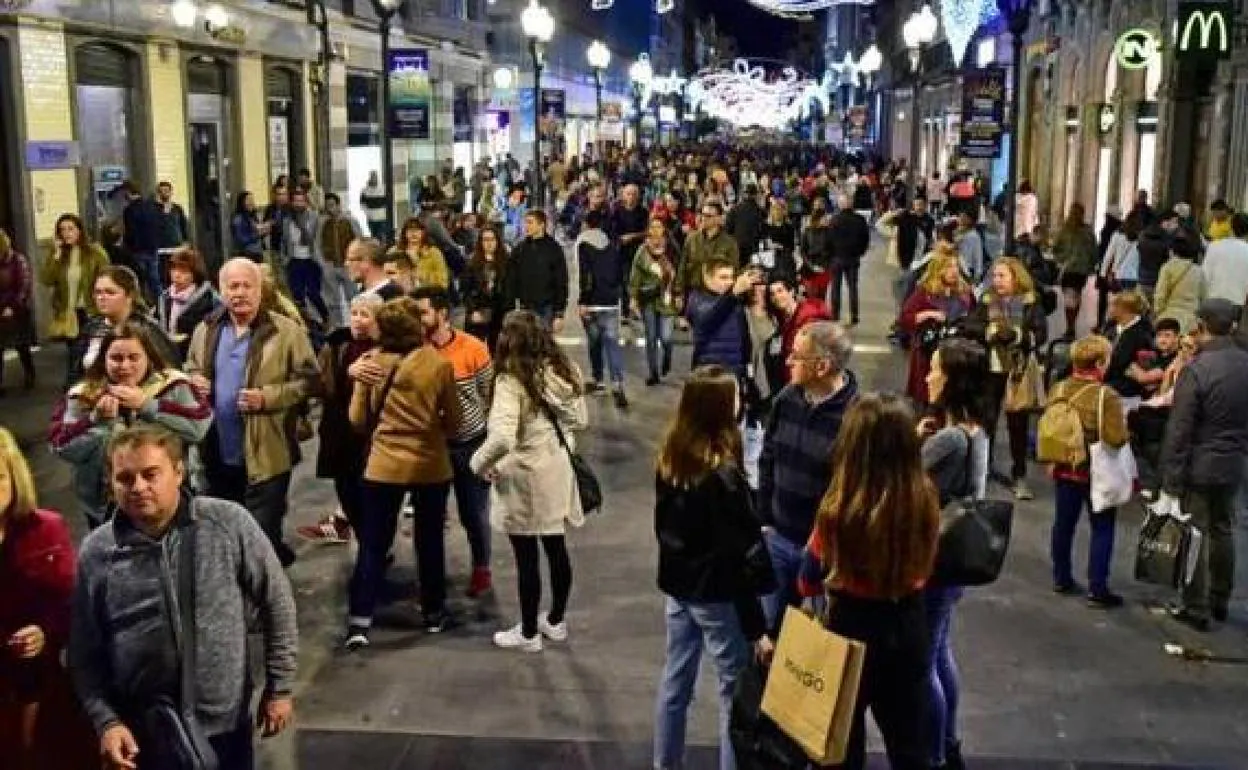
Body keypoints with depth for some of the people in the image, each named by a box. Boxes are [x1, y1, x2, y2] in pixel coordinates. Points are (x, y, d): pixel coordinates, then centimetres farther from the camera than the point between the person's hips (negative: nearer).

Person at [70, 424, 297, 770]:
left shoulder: (229, 523, -9)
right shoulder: (95, 552, -4)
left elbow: (276, 603, -2)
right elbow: (84, 655, 1)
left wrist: (279, 687, -1)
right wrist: (106, 721, -10)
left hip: (225, 725, -1)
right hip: (140, 735, 1)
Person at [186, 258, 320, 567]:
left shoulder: (286, 331, -10)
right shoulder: (206, 330, 7)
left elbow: (308, 380, -9)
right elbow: (191, 370, 22)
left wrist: (267, 397, -21)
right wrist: (194, 382, -2)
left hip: (265, 456, -6)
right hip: (218, 454, 6)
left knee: (262, 538, 0)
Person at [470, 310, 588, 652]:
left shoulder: (511, 381, -22)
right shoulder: (564, 371, -2)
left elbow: (501, 439, -32)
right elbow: (581, 420, 9)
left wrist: (479, 462, -14)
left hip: (524, 478, -7)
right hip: (559, 471, 7)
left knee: (527, 557, 8)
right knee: (556, 547, 19)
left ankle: (528, 633, 23)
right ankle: (556, 621, 36)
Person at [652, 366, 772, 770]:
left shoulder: (668, 458, -2)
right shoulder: (724, 474, -23)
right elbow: (737, 558, -20)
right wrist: (757, 628, -14)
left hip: (677, 587, 7)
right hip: (717, 594, -7)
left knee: (675, 681, 18)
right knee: (735, 690, 6)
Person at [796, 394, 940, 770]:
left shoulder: (840, 510, -26)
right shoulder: (926, 498, -15)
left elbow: (809, 584, -9)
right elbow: (921, 567, 4)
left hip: (853, 631, -3)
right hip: (909, 630, 3)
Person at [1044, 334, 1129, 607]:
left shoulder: (1058, 390, -3)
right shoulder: (1106, 396, -21)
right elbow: (1116, 439, -24)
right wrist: (1124, 424, -5)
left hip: (1064, 469, 6)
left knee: (1063, 524, 16)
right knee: (1102, 529, 6)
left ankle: (1061, 579, 28)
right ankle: (1098, 590, 7)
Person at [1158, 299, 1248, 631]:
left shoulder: (1195, 370, -20)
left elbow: (1179, 432, -18)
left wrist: (1170, 482, -14)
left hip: (1198, 466, -6)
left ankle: (1196, 607, 12)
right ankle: (1219, 600, 32)